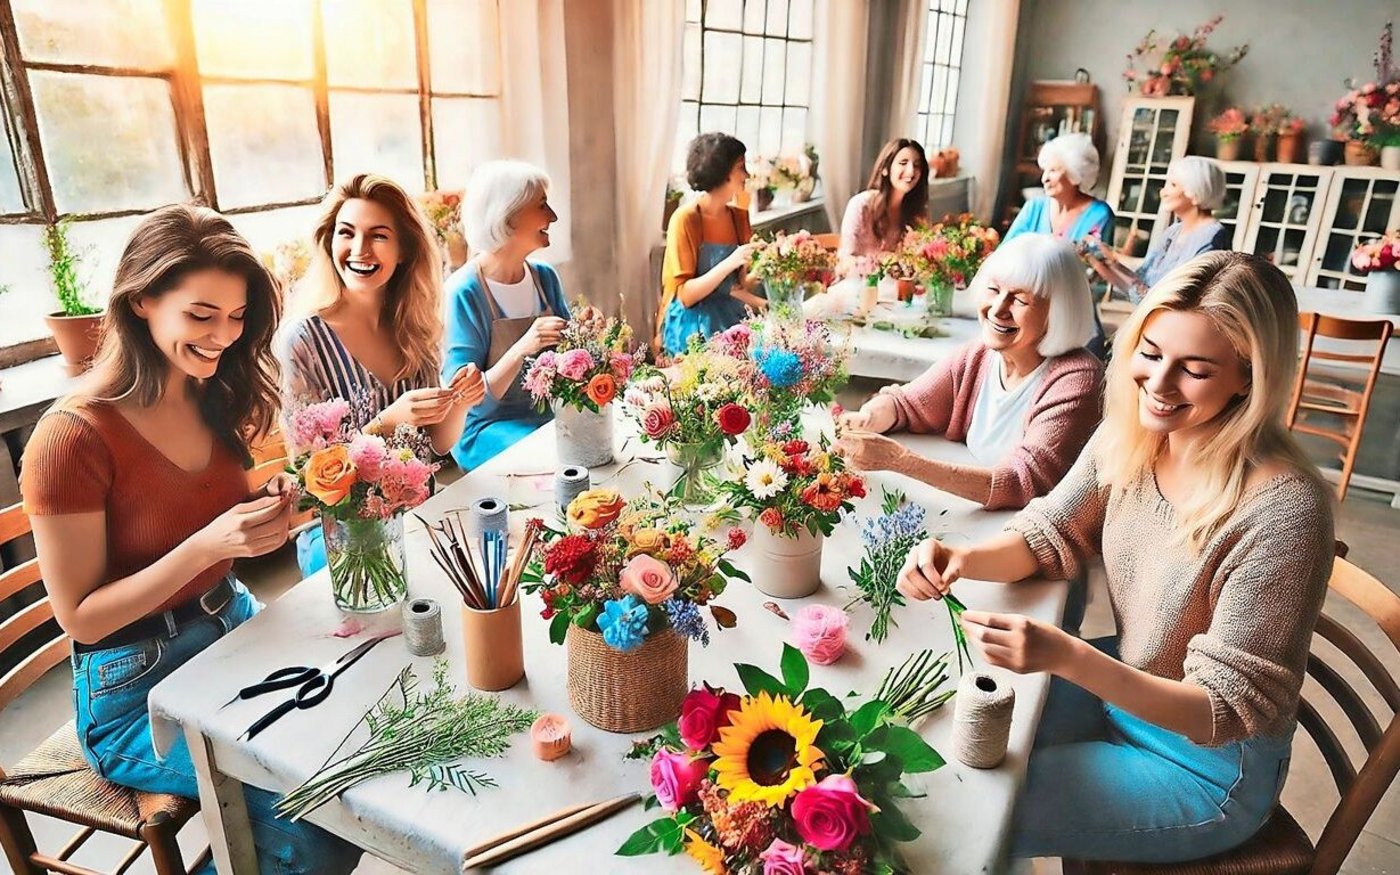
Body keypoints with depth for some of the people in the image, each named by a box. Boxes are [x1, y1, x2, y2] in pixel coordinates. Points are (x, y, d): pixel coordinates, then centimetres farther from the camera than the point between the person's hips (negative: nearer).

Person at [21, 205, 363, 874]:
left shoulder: (213, 398, -1)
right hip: (137, 688, -6)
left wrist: (266, 508, -10)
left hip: (235, 624, 7)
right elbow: (79, 617, -15)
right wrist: (208, 545, -28)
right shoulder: (74, 437, -20)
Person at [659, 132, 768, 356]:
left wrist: (767, 304, -10)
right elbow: (685, 295, -14)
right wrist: (729, 264, -24)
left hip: (731, 320, 6)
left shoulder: (738, 217, 9)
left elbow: (735, 286, 8)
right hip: (694, 328, -6)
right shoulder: (686, 218, -10)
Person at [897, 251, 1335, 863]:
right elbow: (1047, 537, 1)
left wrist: (1066, 657, -40)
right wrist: (960, 559, -21)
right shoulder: (1130, 435, -12)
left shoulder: (1283, 509, -30)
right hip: (1121, 684, 6)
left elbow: (1228, 710, -25)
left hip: (1207, 766, -6)